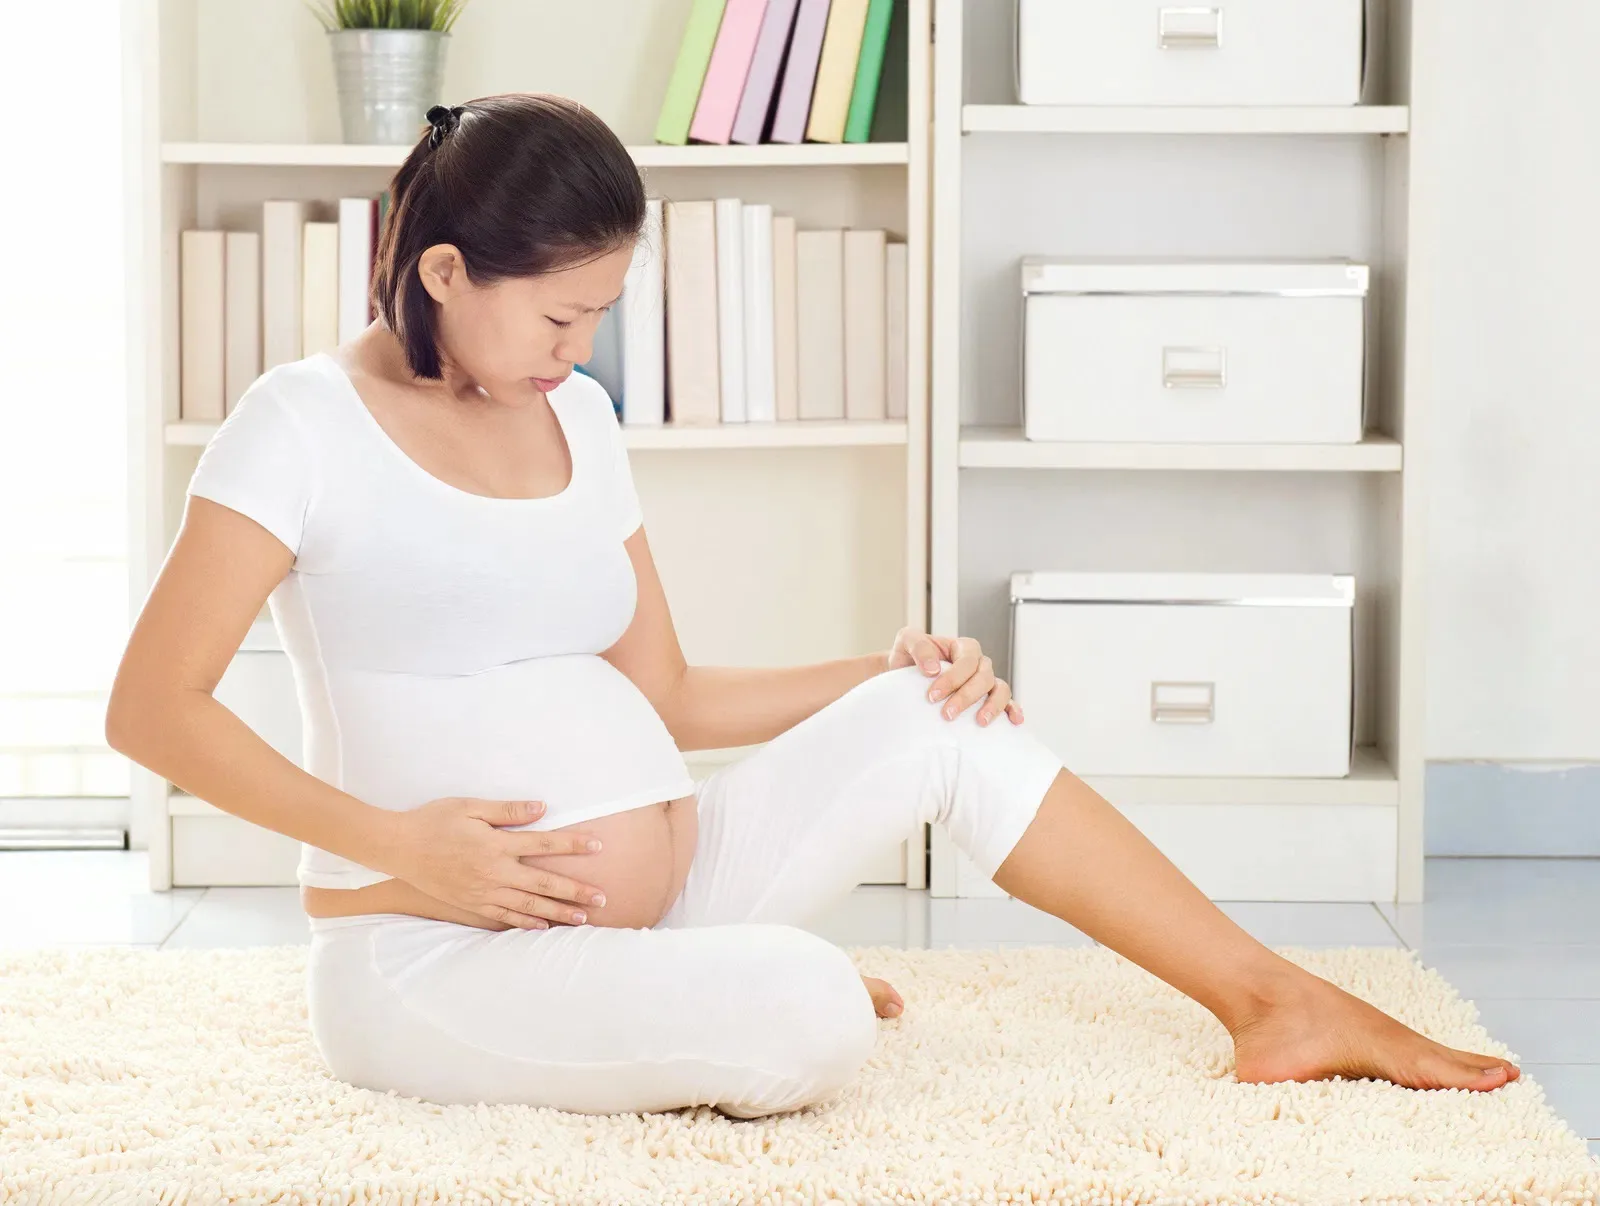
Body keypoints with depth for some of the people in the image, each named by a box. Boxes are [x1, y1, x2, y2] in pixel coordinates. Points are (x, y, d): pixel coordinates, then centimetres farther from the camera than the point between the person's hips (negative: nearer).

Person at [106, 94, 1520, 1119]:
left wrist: (885, 672, 5)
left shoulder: (576, 418, 13)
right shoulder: (307, 425, -8)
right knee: (807, 1021, -32)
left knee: (932, 719, -3)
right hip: (442, 958, -7)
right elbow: (152, 708, -13)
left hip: (664, 900, 7)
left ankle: (1276, 1001, 4)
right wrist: (396, 843, -22)